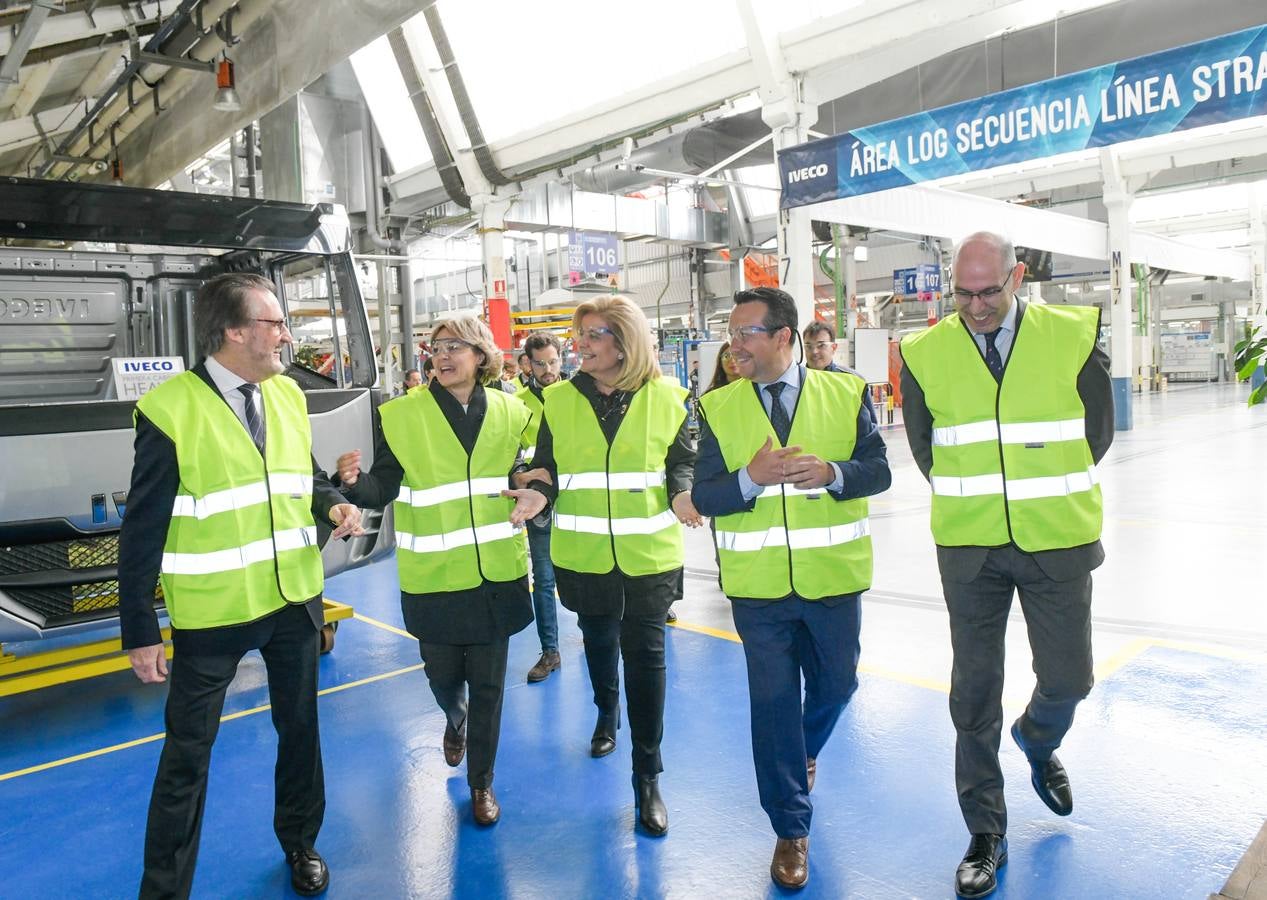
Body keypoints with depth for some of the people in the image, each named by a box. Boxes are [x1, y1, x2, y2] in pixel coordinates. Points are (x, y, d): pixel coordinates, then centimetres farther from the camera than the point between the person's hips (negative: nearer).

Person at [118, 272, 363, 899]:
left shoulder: (287, 396, 3)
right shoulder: (170, 409, -15)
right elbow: (142, 531, -12)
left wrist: (334, 506, -7)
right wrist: (139, 632, -11)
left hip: (295, 597, 6)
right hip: (211, 611, -5)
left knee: (300, 730, 20)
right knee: (187, 754, 8)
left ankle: (300, 844, 42)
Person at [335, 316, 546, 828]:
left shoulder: (508, 413, 4)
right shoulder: (404, 415, -5)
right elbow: (384, 489, -8)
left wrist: (536, 494, -8)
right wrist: (355, 482, -29)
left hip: (496, 573, 2)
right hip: (433, 575, -1)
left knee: (488, 684, 8)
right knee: (443, 674, 13)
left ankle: (482, 782, 29)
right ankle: (456, 721, 51)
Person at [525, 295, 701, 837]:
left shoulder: (666, 396, -3)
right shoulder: (559, 399, 0)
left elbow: (683, 460, 3)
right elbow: (546, 468, 2)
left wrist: (682, 494, -17)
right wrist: (539, 489, -20)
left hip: (649, 552, -2)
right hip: (584, 552, 2)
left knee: (645, 656, 0)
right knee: (598, 642, 22)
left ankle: (648, 778, 14)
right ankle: (606, 712, 54)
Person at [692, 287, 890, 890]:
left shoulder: (846, 393, -1)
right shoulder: (719, 407, -1)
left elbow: (878, 471, -3)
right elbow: (704, 497, -5)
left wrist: (831, 472, -23)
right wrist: (753, 477, -23)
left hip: (833, 576, 1)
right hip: (758, 582, -1)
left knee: (835, 683, 17)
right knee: (773, 699, 5)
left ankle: (803, 751, 53)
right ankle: (791, 829, 25)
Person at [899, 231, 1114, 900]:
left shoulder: (1074, 335, -5)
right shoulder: (925, 353, -4)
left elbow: (1096, 431, 6)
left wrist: (1051, 493, 8)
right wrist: (969, 499, 7)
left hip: (1057, 543, 0)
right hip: (968, 548, 0)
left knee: (1067, 678, 8)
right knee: (974, 693, 6)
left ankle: (1037, 743, 46)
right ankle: (986, 835, 23)